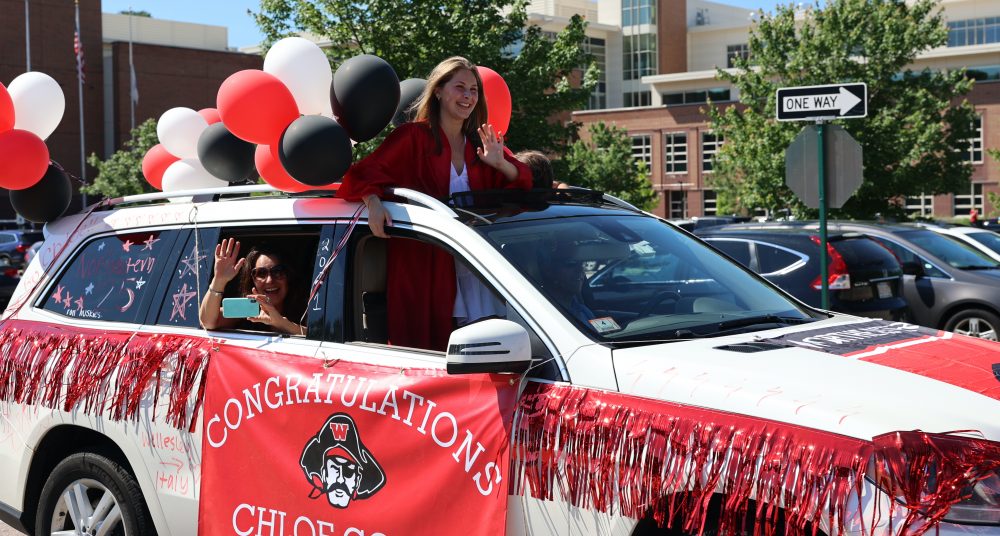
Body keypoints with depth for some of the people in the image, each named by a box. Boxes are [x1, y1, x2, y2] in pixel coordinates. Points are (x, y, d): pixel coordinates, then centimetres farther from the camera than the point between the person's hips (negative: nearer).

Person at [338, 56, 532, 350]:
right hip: (418, 266, -4)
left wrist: (501, 163, -9)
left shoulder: (482, 141, 16)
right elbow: (365, 172, -6)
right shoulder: (414, 136, 1)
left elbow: (523, 179, 12)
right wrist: (373, 202, -27)